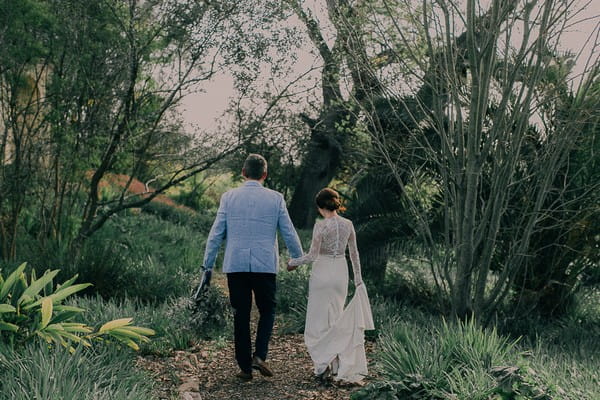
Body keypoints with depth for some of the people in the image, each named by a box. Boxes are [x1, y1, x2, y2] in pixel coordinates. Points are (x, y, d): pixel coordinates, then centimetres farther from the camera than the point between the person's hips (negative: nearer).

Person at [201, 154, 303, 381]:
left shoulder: (229, 197, 2)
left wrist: (208, 265, 8)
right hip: (265, 265, -1)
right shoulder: (276, 198, 0)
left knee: (241, 315, 8)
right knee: (267, 311, 15)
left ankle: (245, 367, 12)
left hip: (235, 265, 1)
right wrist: (298, 259, 21)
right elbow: (289, 233, 5)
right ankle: (259, 355, -3)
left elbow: (215, 234, 2)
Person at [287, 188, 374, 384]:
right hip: (341, 272, 5)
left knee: (319, 318, 3)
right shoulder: (348, 224, 2)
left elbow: (312, 255, -15)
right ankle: (336, 365, 15)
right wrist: (358, 278, 17)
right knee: (335, 318, 15)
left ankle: (324, 363, -11)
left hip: (322, 272, -5)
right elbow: (354, 253, 9)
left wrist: (293, 262, 1)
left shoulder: (321, 225, -14)